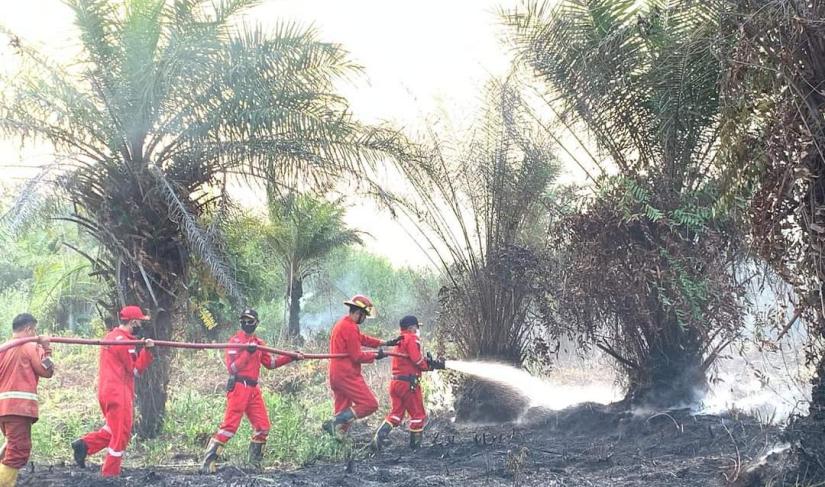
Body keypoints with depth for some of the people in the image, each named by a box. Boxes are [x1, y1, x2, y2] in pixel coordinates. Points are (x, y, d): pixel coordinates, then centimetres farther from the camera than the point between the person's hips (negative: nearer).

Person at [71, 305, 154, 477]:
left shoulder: (112, 336, 16)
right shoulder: (123, 341, -16)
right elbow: (136, 369, -12)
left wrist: (144, 349, -2)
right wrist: (146, 350, -3)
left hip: (108, 390, 10)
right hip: (118, 392, -10)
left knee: (114, 430, 22)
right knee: (121, 435, -1)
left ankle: (84, 444, 8)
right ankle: (110, 474, 4)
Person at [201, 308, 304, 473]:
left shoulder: (259, 343, 17)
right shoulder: (235, 341, -4)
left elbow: (270, 363, 21)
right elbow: (232, 367, -12)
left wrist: (290, 357, 15)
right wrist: (247, 353, -23)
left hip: (253, 389, 7)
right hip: (238, 387, -7)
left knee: (263, 426, 7)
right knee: (230, 425, -14)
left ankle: (255, 462, 22)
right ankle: (208, 462, -12)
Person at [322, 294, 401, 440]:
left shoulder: (342, 324, 17)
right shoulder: (350, 328, -15)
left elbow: (362, 338, 22)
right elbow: (357, 356, -16)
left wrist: (385, 343, 16)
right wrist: (375, 355, -1)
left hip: (335, 375, 10)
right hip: (347, 375, -10)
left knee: (343, 413, 12)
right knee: (370, 404, -9)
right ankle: (335, 422, -15)